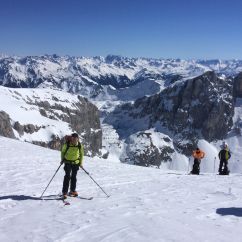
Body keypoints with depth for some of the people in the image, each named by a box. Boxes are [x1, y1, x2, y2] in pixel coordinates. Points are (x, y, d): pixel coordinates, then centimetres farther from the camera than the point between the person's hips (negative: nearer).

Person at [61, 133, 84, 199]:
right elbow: (63, 151, 0)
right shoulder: (67, 144, -19)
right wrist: (62, 160, 2)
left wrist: (81, 163, 4)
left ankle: (72, 191, 23)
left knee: (74, 177, 9)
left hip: (76, 163, 2)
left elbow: (81, 154, 4)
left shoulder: (80, 146, -13)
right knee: (67, 176, -11)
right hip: (67, 162, -2)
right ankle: (64, 192, -7)